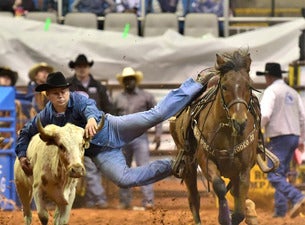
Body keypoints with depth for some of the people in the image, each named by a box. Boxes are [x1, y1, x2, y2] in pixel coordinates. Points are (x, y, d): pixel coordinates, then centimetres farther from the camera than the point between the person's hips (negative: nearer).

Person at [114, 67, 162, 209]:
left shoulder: (146, 97, 4)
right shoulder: (118, 99, 11)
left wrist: (158, 133, -5)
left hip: (140, 137, -3)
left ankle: (148, 200, -15)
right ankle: (124, 201, 16)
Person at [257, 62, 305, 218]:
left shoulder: (271, 91, -7)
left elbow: (264, 115, -19)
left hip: (279, 137, -8)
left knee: (274, 176, -12)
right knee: (281, 174, 15)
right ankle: (280, 210, 10)